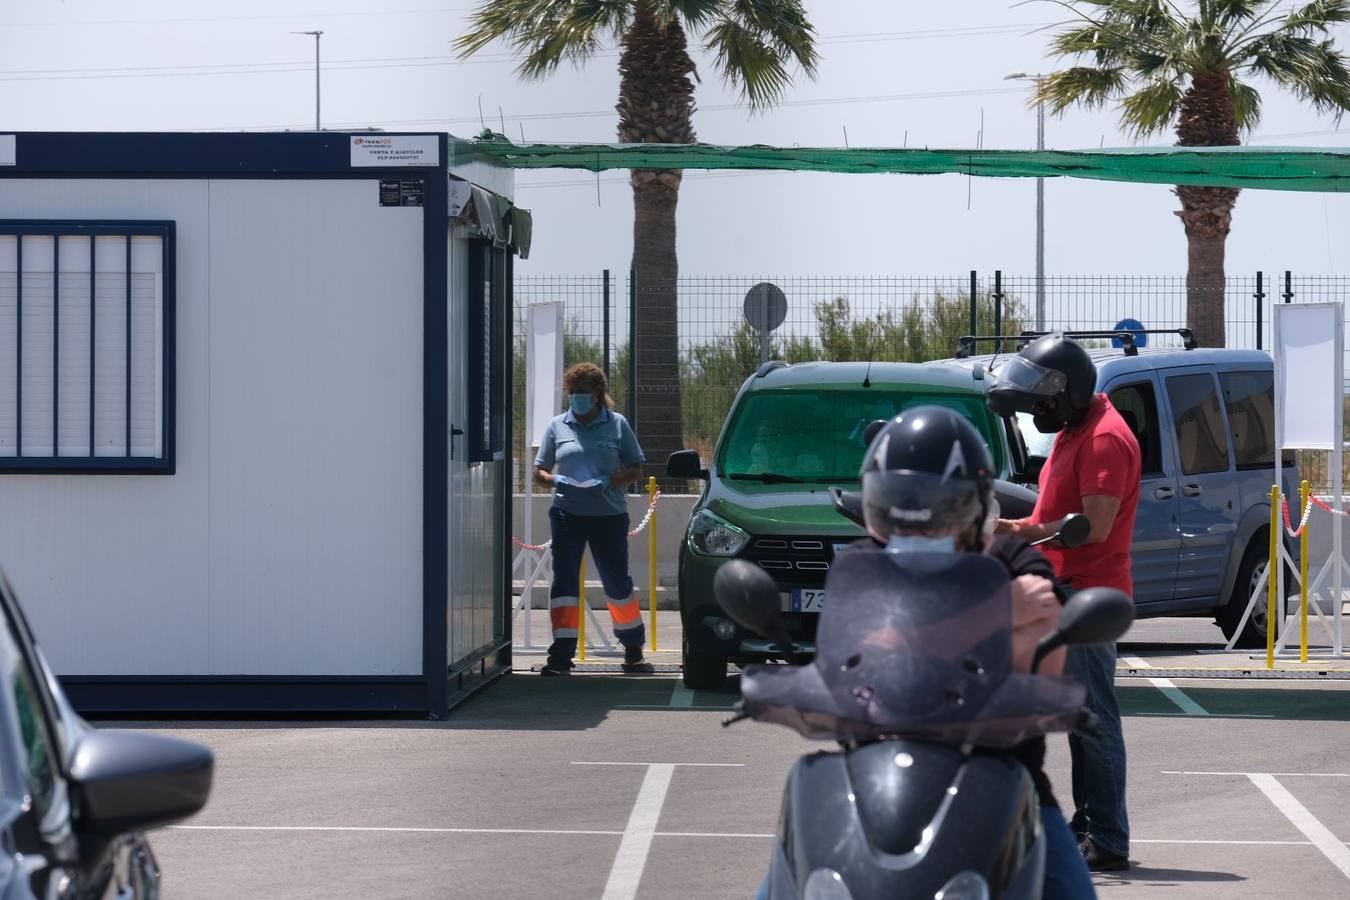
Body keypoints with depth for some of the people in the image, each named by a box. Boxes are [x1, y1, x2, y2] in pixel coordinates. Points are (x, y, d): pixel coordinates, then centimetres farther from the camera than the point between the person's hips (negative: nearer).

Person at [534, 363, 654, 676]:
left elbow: (636, 470, 5)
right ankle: (561, 655, -10)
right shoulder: (557, 426, 8)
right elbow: (539, 471, 11)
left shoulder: (617, 424, 3)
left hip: (609, 514, -1)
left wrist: (609, 481, -14)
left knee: (617, 581, 9)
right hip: (567, 514, 1)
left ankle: (633, 651, 26)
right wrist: (554, 480, -12)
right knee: (564, 580, -8)